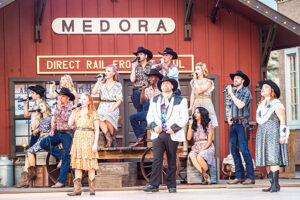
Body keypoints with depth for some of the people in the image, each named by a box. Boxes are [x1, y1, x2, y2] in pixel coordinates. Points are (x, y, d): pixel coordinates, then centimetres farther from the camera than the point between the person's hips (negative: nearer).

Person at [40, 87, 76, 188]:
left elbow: (66, 118, -19)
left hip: (68, 133, -6)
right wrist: (52, 130, 3)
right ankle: (60, 155, 1)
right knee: (43, 143, -14)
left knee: (66, 158, -7)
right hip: (58, 133, 7)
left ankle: (61, 181, -6)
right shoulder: (57, 108, 14)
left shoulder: (71, 108, -5)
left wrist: (60, 108, -15)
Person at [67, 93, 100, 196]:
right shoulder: (76, 111, 14)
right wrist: (73, 112, 1)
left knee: (90, 164, -4)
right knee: (77, 165, 1)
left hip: (89, 138, -4)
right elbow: (70, 123, 1)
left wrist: (95, 144, -10)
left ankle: (92, 189, 2)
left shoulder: (93, 113, 2)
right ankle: (77, 189, 2)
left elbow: (97, 130, -2)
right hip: (78, 137, 4)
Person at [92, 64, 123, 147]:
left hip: (113, 107, -2)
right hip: (102, 106, 2)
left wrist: (113, 108, -13)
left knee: (107, 118, -35)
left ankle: (112, 137, -10)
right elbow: (94, 92, 0)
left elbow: (119, 100, 3)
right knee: (100, 118, -33)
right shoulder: (101, 83, 15)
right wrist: (98, 81, 0)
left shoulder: (118, 85, 8)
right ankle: (109, 139, -24)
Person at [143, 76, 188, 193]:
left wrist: (174, 128, -11)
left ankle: (171, 185, 9)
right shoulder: (155, 100, 18)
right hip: (158, 134, 2)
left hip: (172, 135, -2)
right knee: (156, 160, -9)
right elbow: (150, 115, 16)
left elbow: (184, 118, 1)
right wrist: (154, 126, -4)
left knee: (172, 162, 2)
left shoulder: (180, 100, 7)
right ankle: (153, 185, -12)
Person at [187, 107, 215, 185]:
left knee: (199, 157, -36)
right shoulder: (193, 125, 18)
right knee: (192, 156, -34)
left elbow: (209, 140, 1)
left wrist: (202, 150, -11)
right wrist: (190, 125, 1)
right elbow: (188, 138, 5)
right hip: (196, 148, 3)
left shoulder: (208, 124, 7)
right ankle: (206, 176, -35)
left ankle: (205, 175, -16)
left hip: (207, 147, -3)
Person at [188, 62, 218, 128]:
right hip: (196, 104, 4)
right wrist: (191, 107, 6)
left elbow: (200, 91, -15)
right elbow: (192, 95, 14)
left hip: (206, 104, -4)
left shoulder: (208, 82, -2)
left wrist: (195, 80, -9)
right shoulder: (193, 82, 15)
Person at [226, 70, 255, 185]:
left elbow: (240, 105, -18)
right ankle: (239, 176, 8)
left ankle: (250, 177, -9)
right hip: (233, 124, 8)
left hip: (242, 123, -8)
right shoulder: (234, 93, 19)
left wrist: (231, 93, -12)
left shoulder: (246, 92, -3)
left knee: (244, 150, -11)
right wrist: (229, 118, 8)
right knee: (234, 150, 4)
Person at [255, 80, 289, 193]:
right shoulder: (261, 105, 19)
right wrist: (259, 136, 20)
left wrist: (282, 135, -15)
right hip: (262, 135, 8)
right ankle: (272, 184, 1)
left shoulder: (276, 104, -4)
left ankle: (275, 184, -18)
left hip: (273, 134, -8)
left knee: (273, 158, -15)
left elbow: (283, 120, -9)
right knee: (266, 160, 2)